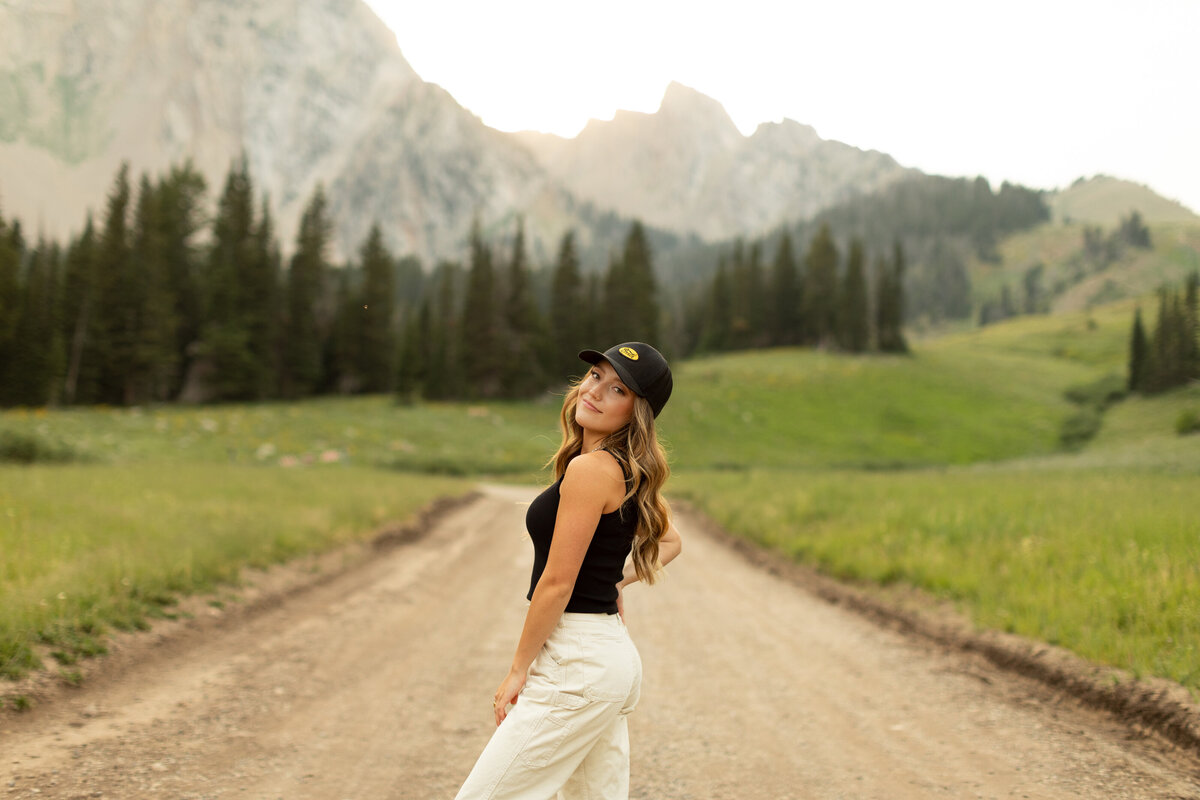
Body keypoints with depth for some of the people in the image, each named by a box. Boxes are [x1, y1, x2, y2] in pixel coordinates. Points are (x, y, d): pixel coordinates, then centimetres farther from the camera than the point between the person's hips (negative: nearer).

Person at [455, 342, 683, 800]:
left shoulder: (590, 469, -16)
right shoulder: (628, 472, 11)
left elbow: (556, 583, -16)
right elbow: (669, 542, 28)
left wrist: (518, 670, -9)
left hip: (578, 662, -10)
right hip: (613, 655, 10)